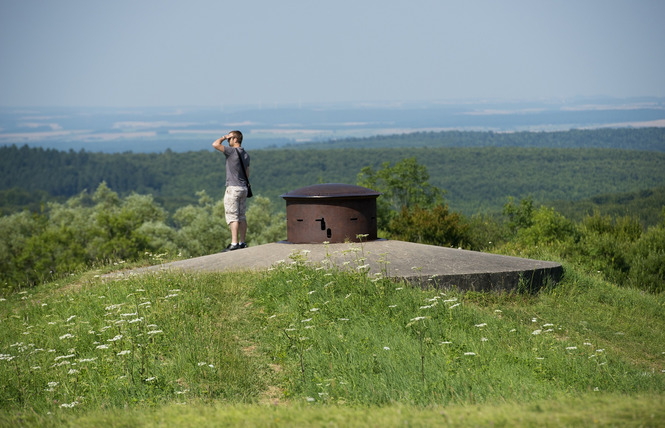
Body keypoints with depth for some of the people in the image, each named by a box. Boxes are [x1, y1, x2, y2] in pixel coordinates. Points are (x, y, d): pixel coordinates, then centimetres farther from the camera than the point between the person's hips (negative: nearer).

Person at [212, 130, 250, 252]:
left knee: (233, 217, -9)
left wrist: (224, 137, -4)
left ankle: (234, 243, -13)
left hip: (233, 188, -8)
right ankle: (242, 242, 13)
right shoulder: (245, 154, 12)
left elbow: (215, 144, -20)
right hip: (243, 188, 8)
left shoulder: (232, 151, -13)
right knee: (241, 216, 11)